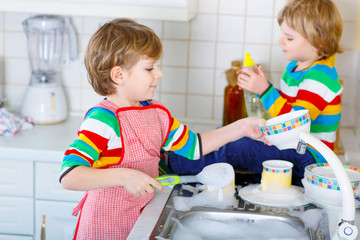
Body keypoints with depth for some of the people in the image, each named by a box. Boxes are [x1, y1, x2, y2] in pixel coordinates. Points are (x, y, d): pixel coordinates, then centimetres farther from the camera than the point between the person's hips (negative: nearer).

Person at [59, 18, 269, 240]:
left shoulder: (156, 112, 4)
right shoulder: (103, 120, -23)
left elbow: (193, 146, 14)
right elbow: (68, 176, -31)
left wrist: (241, 128, 8)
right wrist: (124, 176, -39)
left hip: (142, 221, 8)